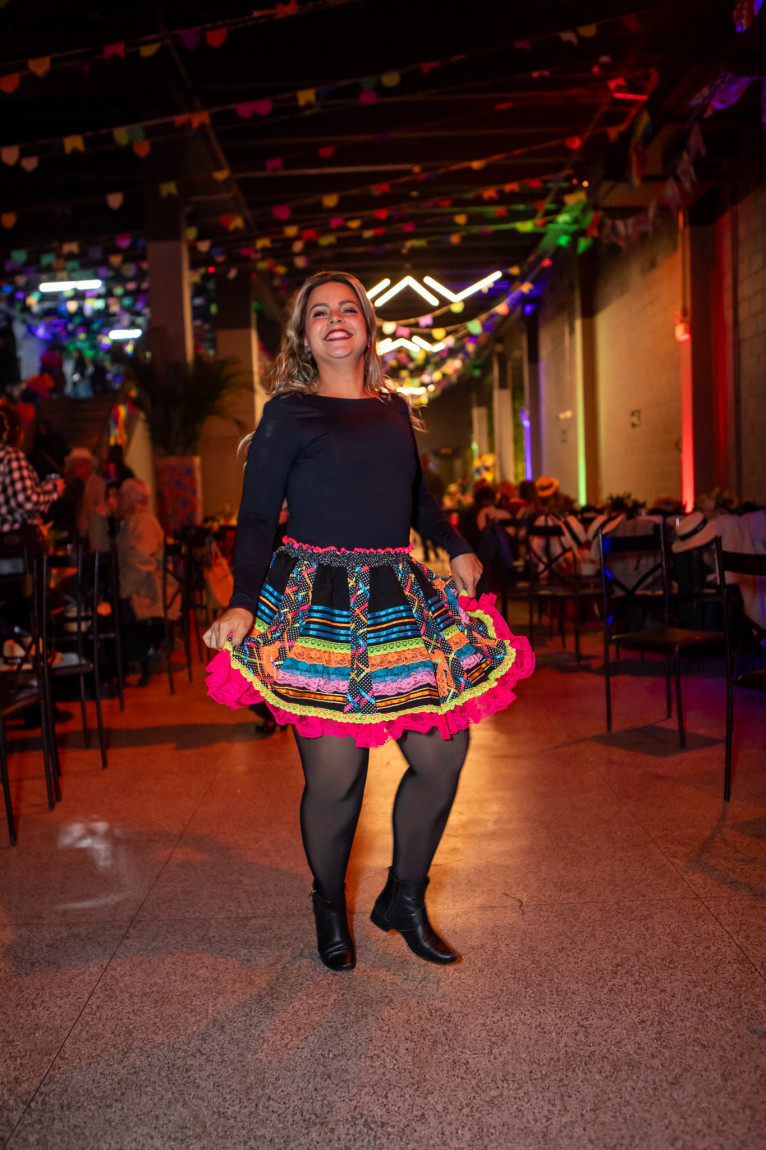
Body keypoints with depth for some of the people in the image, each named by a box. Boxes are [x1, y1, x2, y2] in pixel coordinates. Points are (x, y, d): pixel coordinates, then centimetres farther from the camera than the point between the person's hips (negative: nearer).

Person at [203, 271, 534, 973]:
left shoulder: (393, 408, 16)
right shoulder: (288, 413, 1)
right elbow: (256, 520, -2)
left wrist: (458, 549, 16)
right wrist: (242, 603, -15)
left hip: (402, 600, 6)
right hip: (319, 608, -5)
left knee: (443, 753, 3)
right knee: (335, 773, -4)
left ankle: (404, 899, 26)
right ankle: (330, 910, 25)